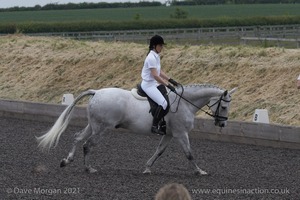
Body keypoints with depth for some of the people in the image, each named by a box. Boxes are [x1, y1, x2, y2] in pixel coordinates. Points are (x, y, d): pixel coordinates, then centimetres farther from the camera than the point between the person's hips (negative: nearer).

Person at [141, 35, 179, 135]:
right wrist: (168, 85, -27)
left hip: (154, 84, 10)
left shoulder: (156, 56, 10)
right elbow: (155, 75, -26)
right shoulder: (151, 58, -20)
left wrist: (171, 81, 7)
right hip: (148, 84, -10)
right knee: (163, 103, -23)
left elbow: (160, 72, 16)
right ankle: (154, 126, -20)